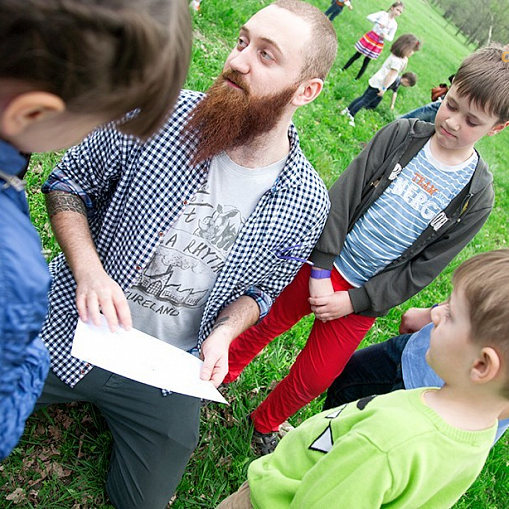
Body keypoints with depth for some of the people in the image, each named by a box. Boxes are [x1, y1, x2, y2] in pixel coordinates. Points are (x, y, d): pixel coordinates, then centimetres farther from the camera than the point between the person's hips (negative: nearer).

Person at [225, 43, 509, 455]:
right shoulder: (401, 135, -10)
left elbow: (422, 270, -9)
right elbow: (343, 198, -11)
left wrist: (353, 301, -13)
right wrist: (320, 271, -16)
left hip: (363, 298, 0)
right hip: (322, 266, 0)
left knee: (314, 379, 10)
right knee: (270, 320, 16)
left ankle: (266, 422, 40)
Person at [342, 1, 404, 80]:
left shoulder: (394, 24, -2)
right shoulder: (383, 13, -6)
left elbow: (390, 38, 2)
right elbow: (369, 17, -17)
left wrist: (385, 36, -21)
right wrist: (379, 22, -32)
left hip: (378, 44, 1)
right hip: (369, 38, -1)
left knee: (366, 62, 6)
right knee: (357, 55, 8)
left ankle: (357, 79, 18)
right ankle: (343, 70, 22)